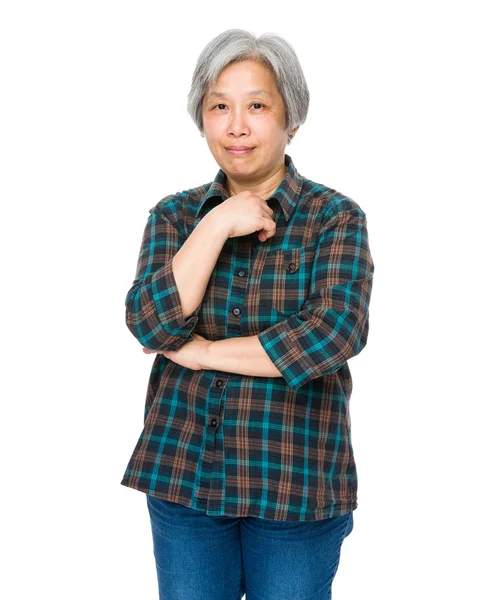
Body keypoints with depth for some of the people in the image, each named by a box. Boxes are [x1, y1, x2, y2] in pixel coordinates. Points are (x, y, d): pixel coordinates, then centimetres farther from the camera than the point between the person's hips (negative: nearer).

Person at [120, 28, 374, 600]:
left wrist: (203, 352, -13)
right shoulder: (175, 214, 5)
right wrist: (217, 226, -15)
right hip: (182, 474, 3)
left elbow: (336, 332, -19)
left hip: (295, 482, -2)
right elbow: (151, 323, -9)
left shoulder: (334, 216, -4)